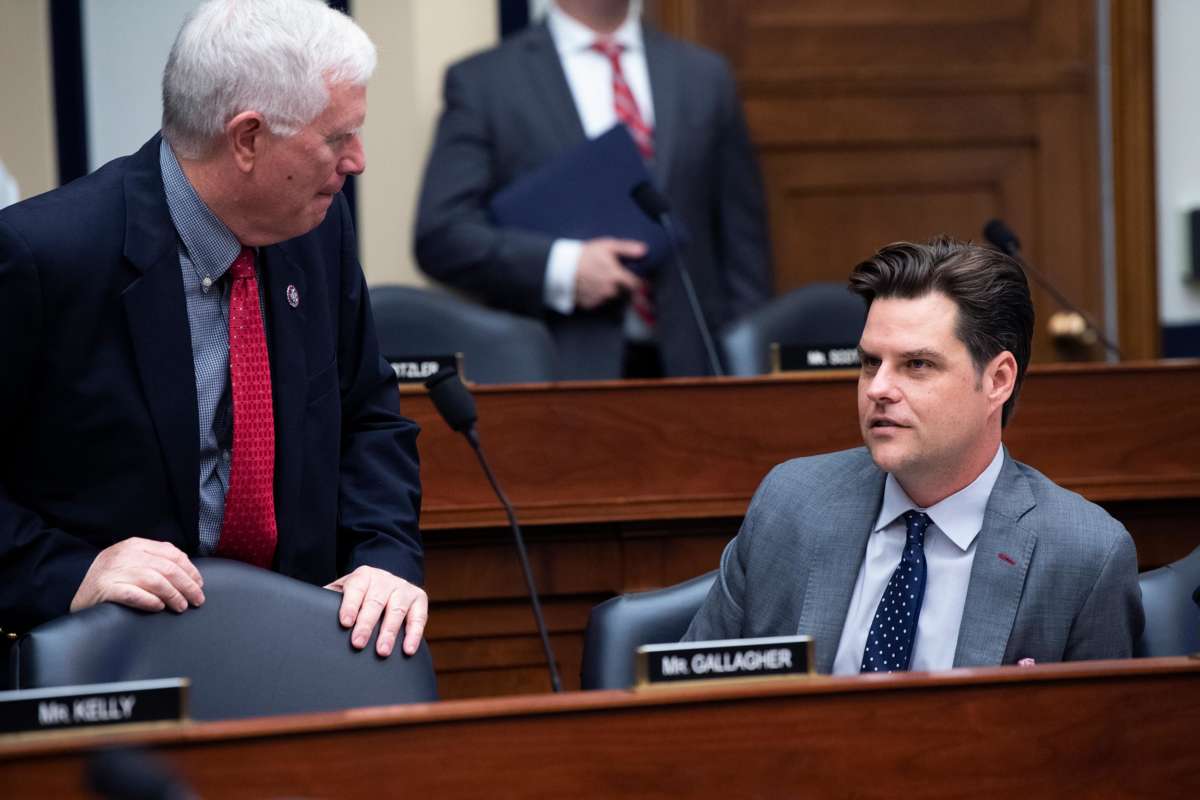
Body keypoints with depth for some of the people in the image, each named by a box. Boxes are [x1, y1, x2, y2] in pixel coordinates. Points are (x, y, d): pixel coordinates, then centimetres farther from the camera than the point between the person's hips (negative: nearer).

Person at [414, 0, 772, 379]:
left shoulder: (705, 76, 14)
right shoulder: (481, 81, 5)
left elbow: (742, 246, 13)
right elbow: (440, 237, -3)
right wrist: (560, 265, -15)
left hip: (688, 364, 3)